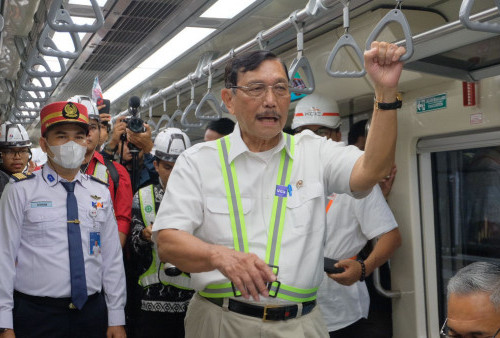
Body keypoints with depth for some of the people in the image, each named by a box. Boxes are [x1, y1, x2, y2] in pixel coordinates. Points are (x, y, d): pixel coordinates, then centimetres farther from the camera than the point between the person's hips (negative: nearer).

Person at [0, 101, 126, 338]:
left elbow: (112, 257, 5)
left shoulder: (100, 192, 5)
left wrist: (116, 318, 4)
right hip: (36, 315, -3)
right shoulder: (20, 190, -4)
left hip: (93, 312, 3)